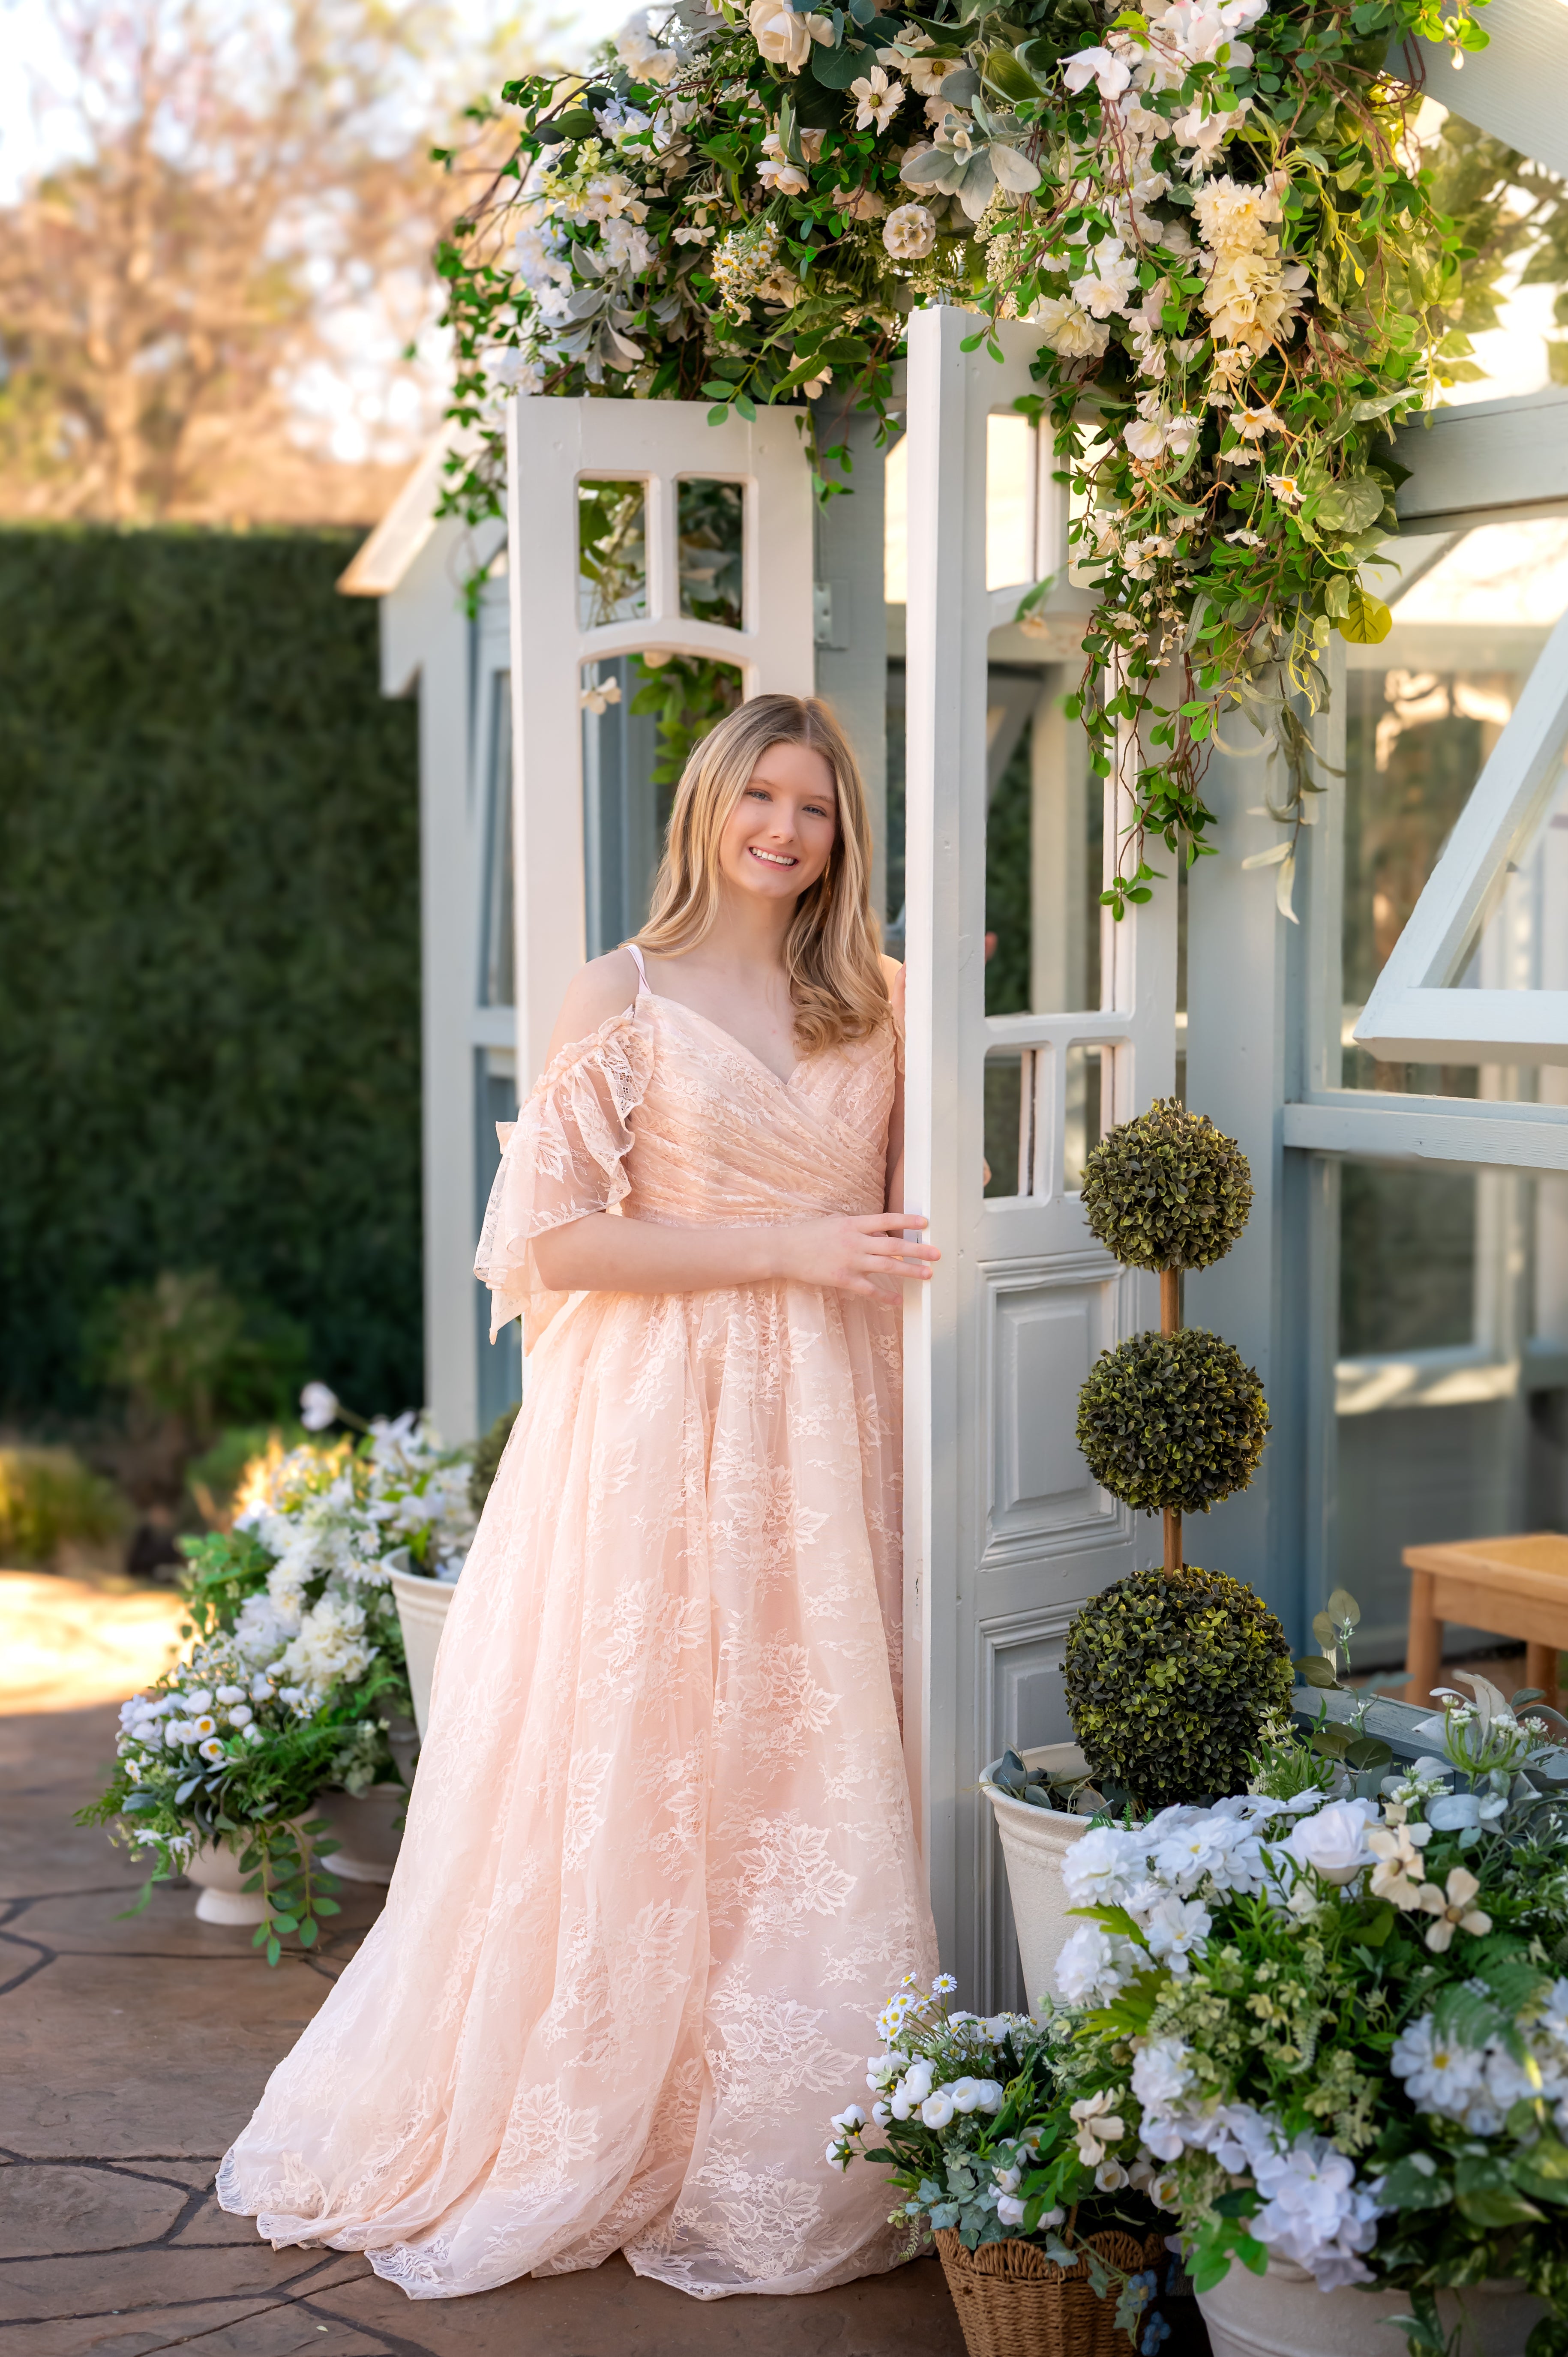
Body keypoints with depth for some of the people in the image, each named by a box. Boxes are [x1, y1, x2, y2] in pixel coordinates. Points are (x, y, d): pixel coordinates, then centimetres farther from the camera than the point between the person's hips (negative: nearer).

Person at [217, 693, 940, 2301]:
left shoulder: (870, 1007, 12)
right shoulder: (626, 997, -2)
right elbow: (555, 1233, -9)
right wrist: (781, 1248, -14)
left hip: (819, 1435, 5)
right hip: (658, 1426, -4)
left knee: (806, 1777, 5)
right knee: (633, 1765, -1)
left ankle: (768, 2150, 17)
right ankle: (580, 2146, 14)